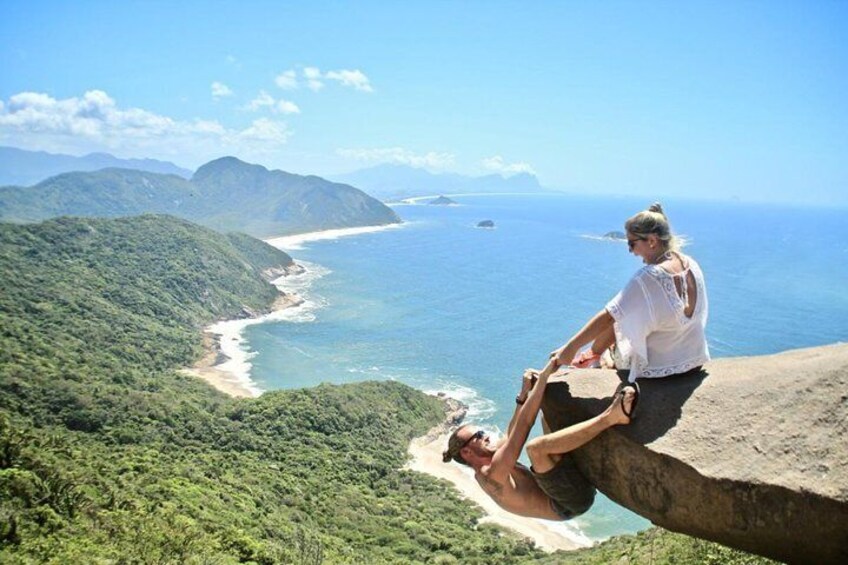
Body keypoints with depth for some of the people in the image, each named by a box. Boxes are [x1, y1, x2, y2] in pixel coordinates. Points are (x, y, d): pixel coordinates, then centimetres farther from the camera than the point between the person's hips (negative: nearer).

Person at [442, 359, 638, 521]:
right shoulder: (489, 475, -16)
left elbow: (512, 435, 22)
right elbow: (523, 426, -22)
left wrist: (524, 393, 9)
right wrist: (544, 376, -21)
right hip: (569, 503, -10)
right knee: (535, 446, -35)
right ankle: (611, 416, -31)